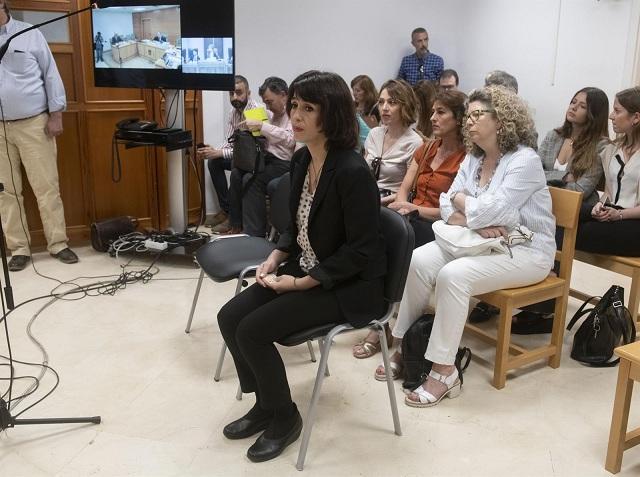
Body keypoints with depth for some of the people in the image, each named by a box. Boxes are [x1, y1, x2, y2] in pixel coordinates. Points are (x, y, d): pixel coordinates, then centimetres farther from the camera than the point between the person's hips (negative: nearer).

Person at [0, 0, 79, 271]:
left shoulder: (29, 34, 3)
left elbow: (50, 74, 3)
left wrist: (56, 115, -3)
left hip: (33, 124, -2)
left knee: (46, 187, 1)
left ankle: (58, 243, 10)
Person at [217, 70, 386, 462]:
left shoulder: (352, 171, -24)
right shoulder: (302, 160, 3)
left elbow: (361, 250, -22)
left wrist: (300, 283, -20)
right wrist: (276, 257, -2)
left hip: (347, 286, -8)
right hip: (302, 270, 8)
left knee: (252, 330, -16)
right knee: (230, 317, -2)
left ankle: (284, 417, 9)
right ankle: (265, 405, 18)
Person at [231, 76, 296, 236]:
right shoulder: (276, 114, 17)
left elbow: (290, 138, -27)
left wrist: (261, 125, -28)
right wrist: (253, 129, 6)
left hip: (286, 163, -9)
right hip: (269, 158, 9)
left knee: (253, 181, -25)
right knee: (237, 174, -8)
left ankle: (255, 234, -17)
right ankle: (237, 225, -2)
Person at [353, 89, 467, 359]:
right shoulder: (426, 149, 17)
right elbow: (404, 188, 12)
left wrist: (414, 208, -19)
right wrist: (403, 206, -11)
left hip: (438, 228, -6)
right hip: (413, 220, 6)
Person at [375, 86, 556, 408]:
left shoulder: (525, 160, -15)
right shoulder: (473, 158, 9)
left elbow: (491, 211, -25)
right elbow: (447, 206, 2)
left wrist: (460, 200, -6)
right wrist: (476, 222, -18)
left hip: (526, 250, -7)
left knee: (452, 275, -30)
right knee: (419, 260, -15)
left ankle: (444, 371, -21)